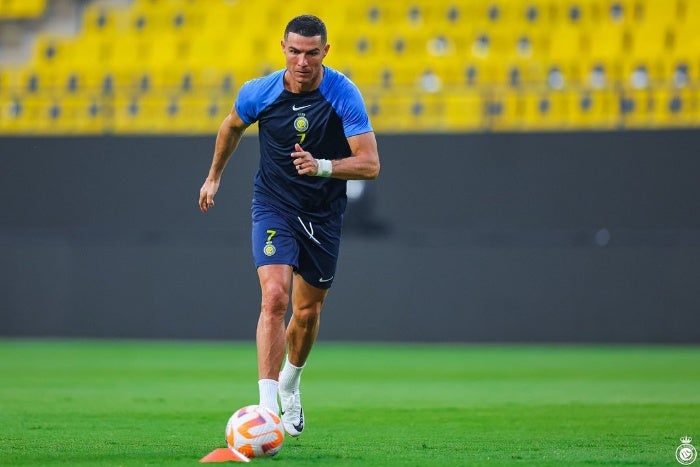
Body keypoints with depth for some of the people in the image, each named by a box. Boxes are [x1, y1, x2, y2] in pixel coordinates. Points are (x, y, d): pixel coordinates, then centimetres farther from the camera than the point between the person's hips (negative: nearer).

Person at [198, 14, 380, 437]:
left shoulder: (345, 95, -17)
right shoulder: (258, 93, -12)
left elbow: (370, 164, -23)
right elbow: (232, 127, 13)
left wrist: (323, 167, -39)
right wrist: (214, 176, 23)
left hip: (324, 213, 1)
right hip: (274, 207, -1)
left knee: (308, 311, 12)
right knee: (275, 296, -21)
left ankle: (290, 382, 43)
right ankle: (268, 409, -26)